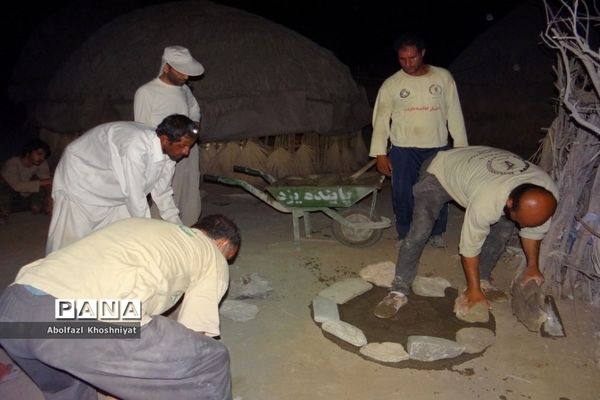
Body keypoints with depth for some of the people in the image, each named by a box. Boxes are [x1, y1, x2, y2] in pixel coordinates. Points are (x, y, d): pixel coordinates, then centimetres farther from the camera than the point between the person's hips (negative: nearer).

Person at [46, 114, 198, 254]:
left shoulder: (168, 151, -16)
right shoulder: (135, 148, -40)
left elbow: (162, 192, -4)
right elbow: (135, 198, -34)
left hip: (113, 188, 7)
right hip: (80, 179, -7)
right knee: (70, 240, 1)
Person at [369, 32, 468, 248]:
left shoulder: (443, 77, 1)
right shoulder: (391, 84, -2)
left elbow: (454, 114, 5)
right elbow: (381, 119, 0)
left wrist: (461, 146, 3)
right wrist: (380, 153, -7)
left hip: (437, 149, 1)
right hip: (403, 151, -1)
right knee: (403, 196, 2)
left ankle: (436, 233, 29)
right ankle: (405, 235, 22)